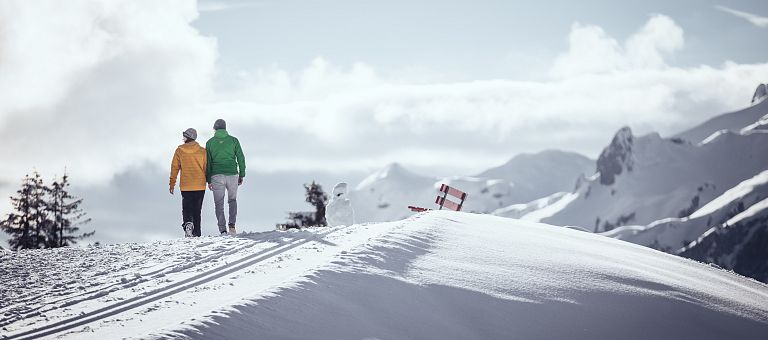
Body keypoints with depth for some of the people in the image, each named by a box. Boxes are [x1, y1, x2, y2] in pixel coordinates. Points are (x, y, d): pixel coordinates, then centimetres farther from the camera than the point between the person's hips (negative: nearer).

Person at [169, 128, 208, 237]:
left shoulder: (179, 151, -1)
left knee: (186, 208, 7)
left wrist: (172, 183, 8)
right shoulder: (202, 151, 0)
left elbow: (174, 168, 1)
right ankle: (196, 233, 9)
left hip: (185, 186, -1)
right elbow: (206, 168, 3)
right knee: (197, 210, 10)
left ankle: (188, 223, -22)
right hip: (200, 186, 1)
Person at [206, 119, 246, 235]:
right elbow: (241, 158, 3)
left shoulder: (210, 142, 4)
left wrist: (209, 180, 8)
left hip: (217, 176, -1)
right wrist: (242, 175, 12)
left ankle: (222, 230, -4)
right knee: (232, 200, 18)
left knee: (219, 203, 5)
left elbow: (208, 162, 4)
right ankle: (232, 224, 0)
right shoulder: (233, 140, 4)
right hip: (232, 174, 1)